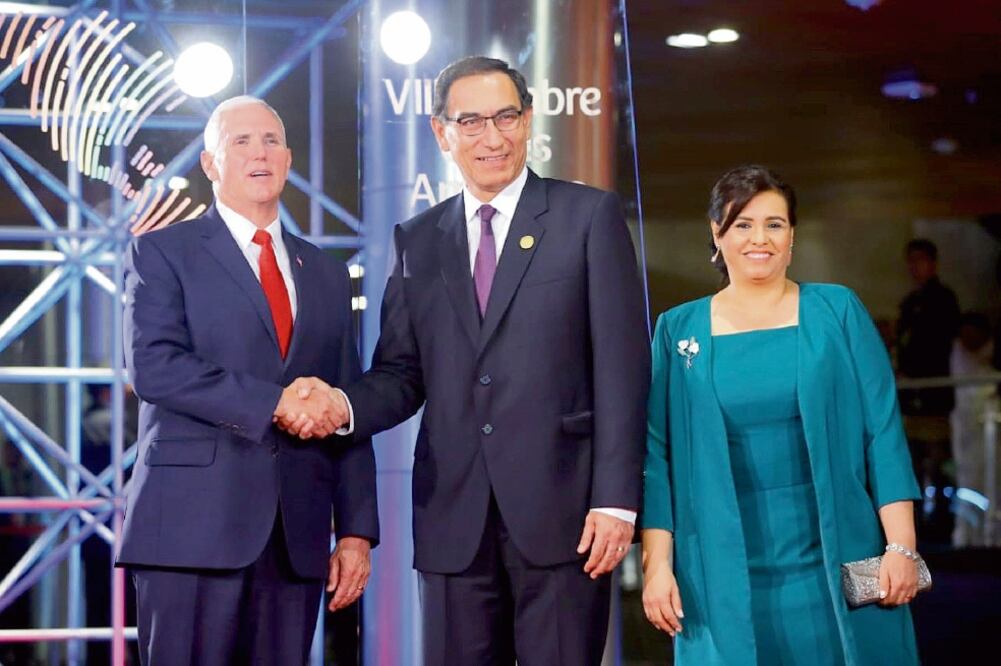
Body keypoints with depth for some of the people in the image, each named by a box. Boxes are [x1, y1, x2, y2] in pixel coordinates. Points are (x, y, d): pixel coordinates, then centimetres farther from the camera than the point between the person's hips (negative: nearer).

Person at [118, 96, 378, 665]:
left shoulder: (326, 273, 19)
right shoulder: (162, 253, 6)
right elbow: (153, 366, -11)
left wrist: (357, 531, 8)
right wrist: (274, 403, -16)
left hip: (297, 534, 4)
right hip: (193, 527, -4)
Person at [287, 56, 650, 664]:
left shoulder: (590, 216, 3)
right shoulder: (419, 241, 15)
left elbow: (622, 367, -3)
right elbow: (402, 374, 12)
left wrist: (616, 499, -10)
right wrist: (342, 406, -11)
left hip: (560, 510, -3)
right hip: (454, 519, 3)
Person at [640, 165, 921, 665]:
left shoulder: (837, 312, 4)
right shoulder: (678, 331, 6)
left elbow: (884, 432, 0)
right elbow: (657, 454, 5)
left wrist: (901, 547, -7)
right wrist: (657, 564, -3)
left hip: (837, 568, 0)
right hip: (726, 578, 0)